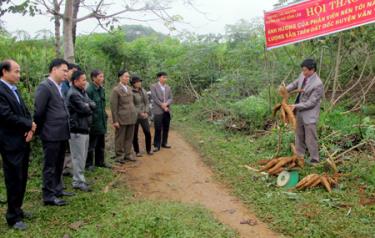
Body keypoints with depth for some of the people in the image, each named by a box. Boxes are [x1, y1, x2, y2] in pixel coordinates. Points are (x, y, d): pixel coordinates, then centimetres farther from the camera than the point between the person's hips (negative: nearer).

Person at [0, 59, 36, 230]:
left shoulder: (14, 89, 13)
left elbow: (25, 112, 13)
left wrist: (30, 129, -5)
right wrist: (30, 125, -10)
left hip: (23, 142, 8)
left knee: (22, 178, 16)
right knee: (14, 180, 1)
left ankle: (17, 209, 30)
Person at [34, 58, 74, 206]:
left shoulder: (59, 87, 13)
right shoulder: (44, 87, -14)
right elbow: (38, 112, -15)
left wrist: (66, 128, 10)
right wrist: (39, 131, -5)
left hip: (61, 133, 9)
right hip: (51, 134, -9)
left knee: (59, 165, 19)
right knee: (50, 166, 2)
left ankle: (58, 189, 33)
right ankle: (48, 196, 11)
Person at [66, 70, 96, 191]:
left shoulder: (83, 92, 14)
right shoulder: (73, 94, -16)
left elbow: (93, 105, 9)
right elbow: (85, 109, -20)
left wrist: (87, 105, -9)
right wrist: (89, 107, 0)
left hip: (84, 128, 9)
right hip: (77, 129, -9)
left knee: (82, 156, 15)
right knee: (78, 156, -3)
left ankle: (79, 178, 25)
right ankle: (78, 181, 5)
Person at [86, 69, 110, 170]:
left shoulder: (101, 89, 9)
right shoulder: (89, 90, -17)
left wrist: (105, 116, 12)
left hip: (102, 121, 8)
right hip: (94, 123, -8)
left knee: (101, 144, 18)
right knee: (91, 145, 4)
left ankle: (100, 161, 30)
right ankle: (88, 164, 16)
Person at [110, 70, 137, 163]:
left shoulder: (129, 89, 11)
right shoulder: (116, 90, -9)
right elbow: (113, 106, -10)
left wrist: (135, 114, 12)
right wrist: (115, 121, -12)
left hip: (131, 118, 6)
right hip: (122, 118, -6)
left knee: (129, 137, 12)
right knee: (120, 138, 5)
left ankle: (127, 154, 24)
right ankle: (119, 156, 16)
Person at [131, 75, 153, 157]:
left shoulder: (144, 91, 8)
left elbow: (147, 103, 11)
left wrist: (146, 112, -3)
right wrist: (140, 113, -14)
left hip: (144, 116, 5)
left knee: (148, 133, 2)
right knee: (135, 135, 4)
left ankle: (148, 149, 18)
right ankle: (137, 151, 18)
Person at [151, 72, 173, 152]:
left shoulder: (168, 87, 13)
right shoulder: (154, 87, -1)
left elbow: (171, 98, 7)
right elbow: (155, 98, -9)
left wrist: (166, 104, -12)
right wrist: (162, 105, -13)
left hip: (167, 110, 5)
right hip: (158, 111, -5)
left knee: (166, 128, 9)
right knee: (158, 129, -5)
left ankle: (164, 143, 22)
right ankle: (156, 145, 2)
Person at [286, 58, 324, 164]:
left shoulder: (318, 84, -23)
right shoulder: (303, 75, -2)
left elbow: (311, 103, -21)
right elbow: (295, 84, 18)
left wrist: (296, 106, -20)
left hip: (309, 114, -8)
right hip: (300, 112, 8)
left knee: (310, 138, 0)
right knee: (299, 136, 18)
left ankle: (314, 159, 15)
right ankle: (299, 156, 33)